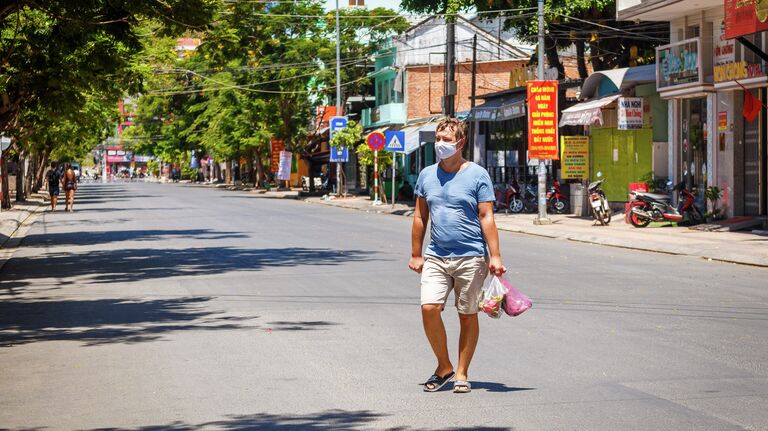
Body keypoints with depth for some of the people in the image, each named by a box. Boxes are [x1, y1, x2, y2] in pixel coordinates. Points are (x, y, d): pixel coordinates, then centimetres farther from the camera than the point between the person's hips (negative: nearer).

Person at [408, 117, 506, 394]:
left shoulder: (477, 175, -2)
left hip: (471, 257, -3)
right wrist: (416, 254, 13)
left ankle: (461, 374, 14)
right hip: (436, 257, 3)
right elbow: (420, 217, 16)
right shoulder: (427, 175, 10)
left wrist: (495, 256, -10)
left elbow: (486, 217, -4)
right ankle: (444, 366, 6)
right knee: (429, 308, -12)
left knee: (468, 316, 3)